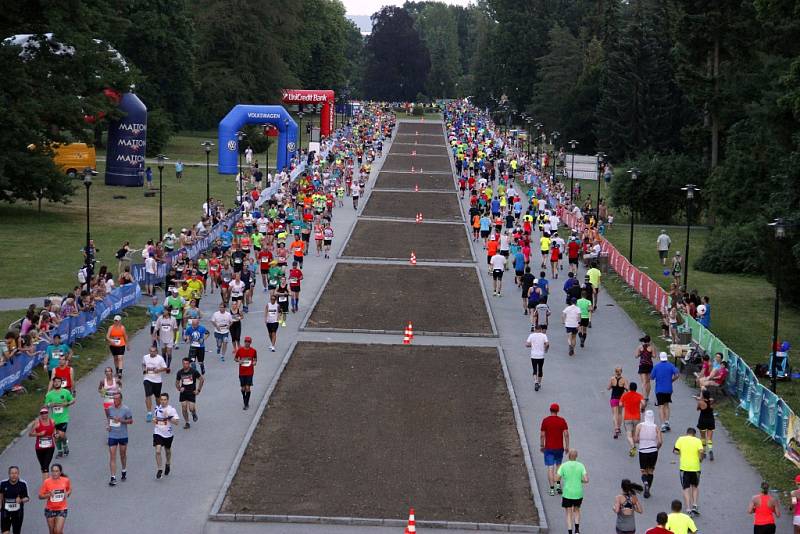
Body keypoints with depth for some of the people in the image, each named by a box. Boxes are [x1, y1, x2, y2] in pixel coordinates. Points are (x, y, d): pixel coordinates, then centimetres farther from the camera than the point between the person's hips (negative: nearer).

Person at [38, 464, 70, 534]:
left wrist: (67, 493, -7)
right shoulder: (47, 482, -12)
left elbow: (69, 489, 14)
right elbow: (40, 496, -7)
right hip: (50, 510, 1)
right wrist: (48, 495, -24)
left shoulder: (65, 480, -8)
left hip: (62, 509, -1)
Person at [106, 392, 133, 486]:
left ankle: (124, 471, 40)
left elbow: (131, 421, -5)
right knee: (112, 456, -6)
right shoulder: (110, 409, 0)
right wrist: (108, 425, 0)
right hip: (112, 435, 1)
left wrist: (121, 420, -19)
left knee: (123, 455, 15)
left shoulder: (126, 409, -9)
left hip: (123, 436, -1)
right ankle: (113, 477, -7)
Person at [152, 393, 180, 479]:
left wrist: (168, 417, -30)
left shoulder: (171, 410, -13)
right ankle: (159, 470, -3)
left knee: (167, 451, 19)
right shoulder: (157, 408, 0)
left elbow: (177, 422, -18)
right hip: (158, 433, 1)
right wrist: (154, 419, -2)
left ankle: (167, 464, 47)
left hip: (168, 434, -1)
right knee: (158, 451, -13)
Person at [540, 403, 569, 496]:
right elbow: (566, 434, -6)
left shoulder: (545, 420, -6)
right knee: (558, 465, 22)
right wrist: (567, 446, 2)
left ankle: (552, 489, -5)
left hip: (548, 448, -2)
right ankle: (558, 484, 13)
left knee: (550, 468, -1)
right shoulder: (562, 420, -3)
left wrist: (541, 446, 7)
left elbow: (542, 435, -5)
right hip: (559, 447, 2)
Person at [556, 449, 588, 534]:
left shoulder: (564, 466, -9)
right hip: (578, 494, 2)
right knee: (577, 510, 25)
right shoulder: (581, 466, -5)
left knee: (569, 514, 8)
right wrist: (580, 481, 10)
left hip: (567, 494, -2)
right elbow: (586, 480, -12)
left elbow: (557, 478, -9)